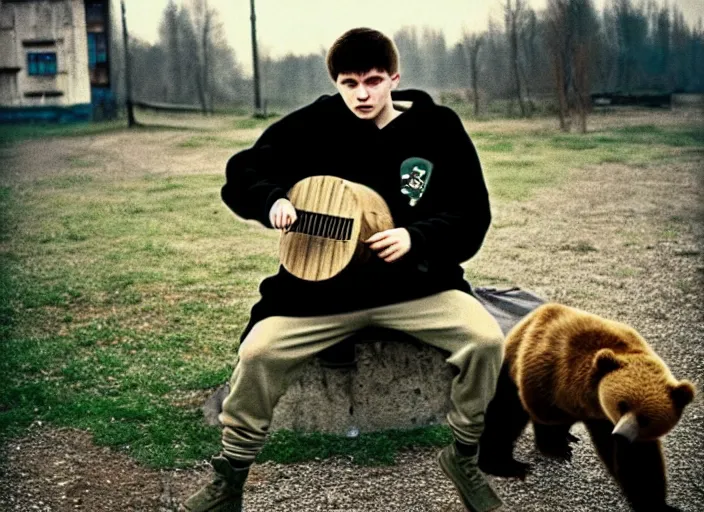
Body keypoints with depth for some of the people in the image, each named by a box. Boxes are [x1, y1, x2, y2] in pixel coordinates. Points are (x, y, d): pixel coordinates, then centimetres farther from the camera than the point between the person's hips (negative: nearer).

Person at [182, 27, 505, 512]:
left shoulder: (438, 129, -4)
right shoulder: (313, 125, -3)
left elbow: (472, 216, -3)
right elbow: (242, 175, 2)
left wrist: (416, 237, -21)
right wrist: (273, 201, -20)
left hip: (415, 284, 0)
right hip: (323, 285, 0)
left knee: (487, 339, -22)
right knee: (258, 351, -19)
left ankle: (465, 456, 5)